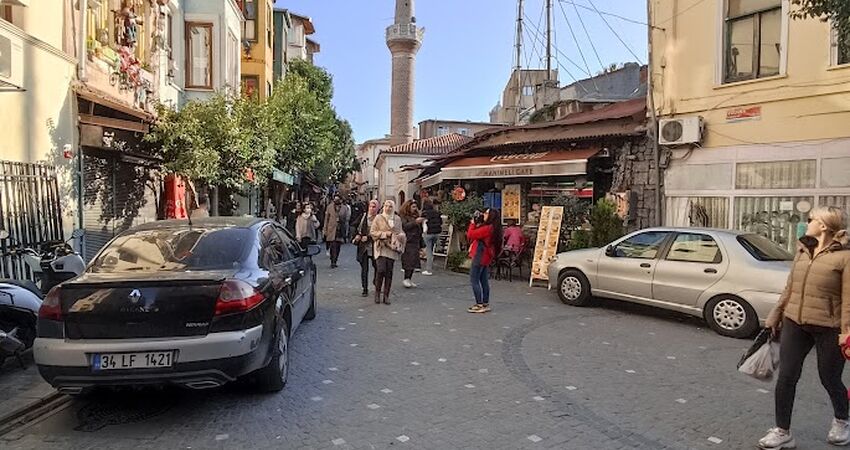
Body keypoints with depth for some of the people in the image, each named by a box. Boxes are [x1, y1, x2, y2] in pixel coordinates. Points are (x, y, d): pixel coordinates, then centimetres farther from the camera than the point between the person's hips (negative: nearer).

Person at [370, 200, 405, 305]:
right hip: (381, 248, -3)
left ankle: (386, 295, 12)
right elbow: (372, 232, -2)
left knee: (389, 272, 3)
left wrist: (400, 235, -2)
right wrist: (384, 234, -12)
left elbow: (400, 232, 20)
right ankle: (377, 292, 5)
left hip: (392, 248, 3)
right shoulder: (378, 218, 0)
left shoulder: (397, 219, 10)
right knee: (381, 270, -15)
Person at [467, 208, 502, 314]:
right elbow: (477, 234, 13)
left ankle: (479, 305, -2)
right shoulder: (492, 228, 10)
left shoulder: (487, 228, -20)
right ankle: (485, 304, 19)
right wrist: (477, 223, 4)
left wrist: (473, 222, -8)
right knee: (484, 280, 14)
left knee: (474, 280, -4)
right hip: (485, 257, 10)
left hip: (480, 256, -10)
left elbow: (470, 235, -19)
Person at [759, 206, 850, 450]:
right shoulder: (803, 251, 9)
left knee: (829, 379, 12)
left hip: (828, 328, -5)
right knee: (786, 378, 2)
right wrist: (775, 315, 16)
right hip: (794, 323, 5)